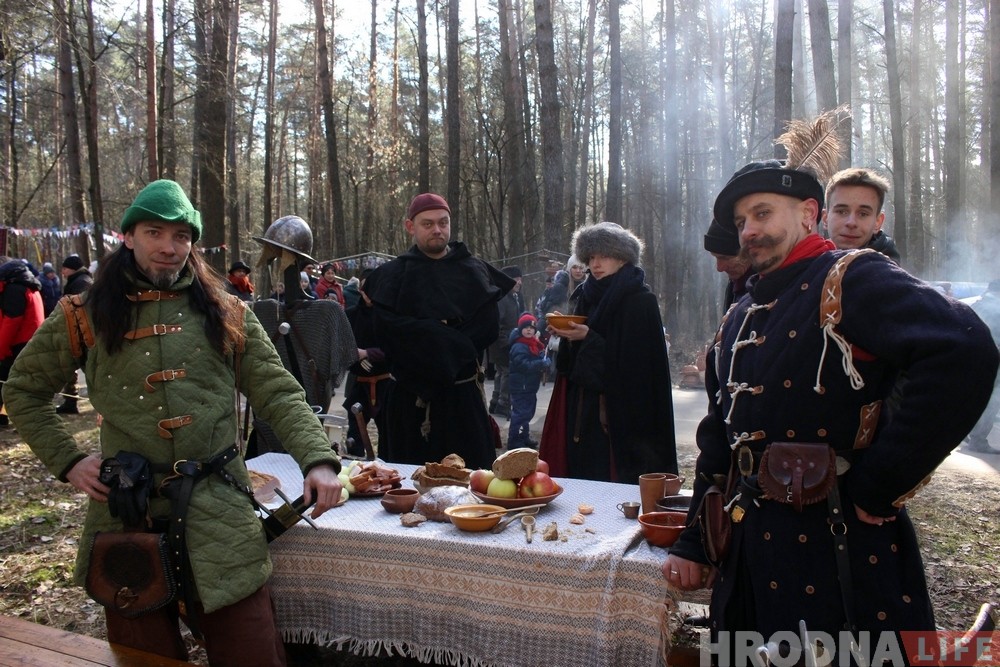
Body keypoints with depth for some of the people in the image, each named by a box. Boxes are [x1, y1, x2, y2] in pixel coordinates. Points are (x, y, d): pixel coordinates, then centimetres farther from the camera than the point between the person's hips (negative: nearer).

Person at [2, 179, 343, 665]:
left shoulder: (225, 312, 6)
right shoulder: (87, 315, 5)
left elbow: (277, 393, 3)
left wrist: (318, 458, -12)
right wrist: (66, 461, 4)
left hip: (219, 511, 0)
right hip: (125, 512, 0)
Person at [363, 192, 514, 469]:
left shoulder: (474, 270, 9)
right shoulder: (393, 275, 4)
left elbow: (488, 324, -4)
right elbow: (389, 328, -11)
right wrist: (455, 341, -13)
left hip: (464, 394, 1)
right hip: (413, 395, -1)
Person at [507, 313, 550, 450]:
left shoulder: (534, 344, 12)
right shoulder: (519, 347, -18)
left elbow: (542, 357, 17)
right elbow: (524, 365, -27)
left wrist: (547, 362, -6)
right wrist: (542, 364, -30)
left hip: (529, 386, 10)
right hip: (520, 387, -10)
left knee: (527, 413, 18)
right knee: (520, 414, -8)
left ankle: (523, 438, 30)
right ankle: (514, 441, -2)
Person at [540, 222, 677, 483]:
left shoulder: (641, 301, -7)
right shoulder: (588, 295, 12)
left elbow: (635, 362, -13)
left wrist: (589, 339, -18)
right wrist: (566, 334, -6)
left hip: (622, 412, -6)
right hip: (583, 410, 6)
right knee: (585, 477, 5)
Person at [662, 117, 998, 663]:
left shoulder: (851, 281, -10)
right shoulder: (740, 319, 15)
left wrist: (878, 488, -22)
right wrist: (692, 545, 14)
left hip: (837, 552, -7)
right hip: (749, 551, 8)